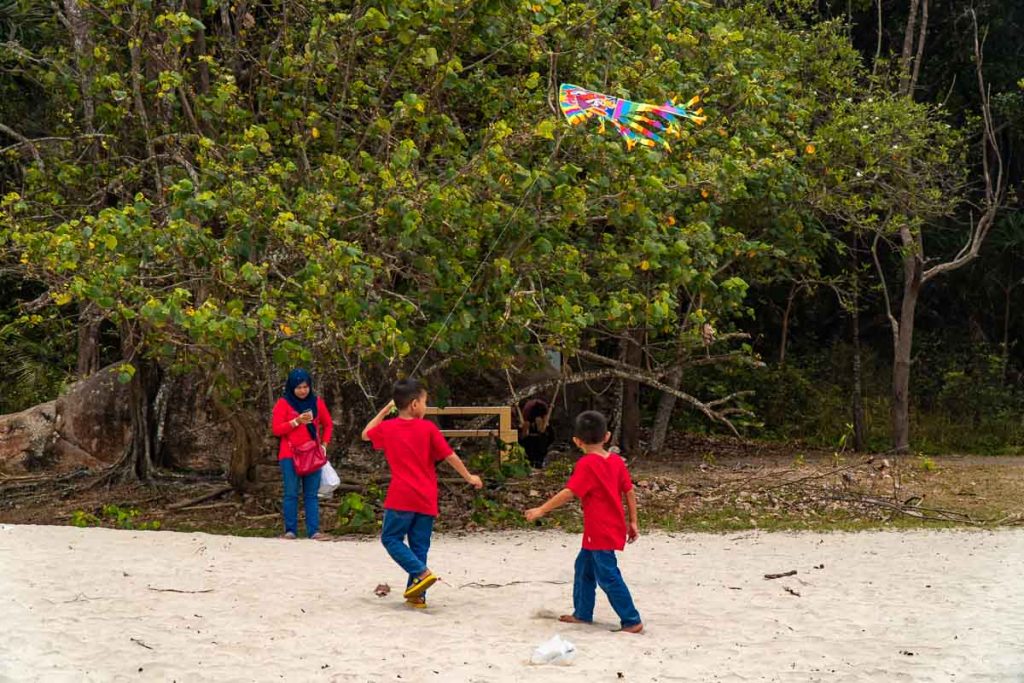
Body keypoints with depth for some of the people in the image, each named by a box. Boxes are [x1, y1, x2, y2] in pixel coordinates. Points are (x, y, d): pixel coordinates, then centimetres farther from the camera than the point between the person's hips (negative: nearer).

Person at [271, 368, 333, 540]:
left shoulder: (317, 402, 8)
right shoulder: (283, 403, -1)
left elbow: (328, 425, 19)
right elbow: (276, 429, -6)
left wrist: (324, 444, 6)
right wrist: (296, 421, -16)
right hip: (290, 456, -2)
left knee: (311, 494, 1)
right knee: (291, 494, -3)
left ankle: (314, 531, -1)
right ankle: (290, 530, 0)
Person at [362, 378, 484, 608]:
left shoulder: (387, 428, 3)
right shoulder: (428, 428, -2)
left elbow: (366, 434, 24)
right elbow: (450, 456, 0)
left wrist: (385, 410, 28)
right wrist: (469, 477, 13)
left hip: (401, 498, -1)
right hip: (426, 499, 1)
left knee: (391, 538, 6)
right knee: (419, 545, 8)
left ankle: (422, 573, -13)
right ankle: (417, 595, 8)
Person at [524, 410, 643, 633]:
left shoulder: (586, 464, -15)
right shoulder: (616, 461, 6)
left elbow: (568, 493, -21)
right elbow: (629, 492, 8)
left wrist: (541, 510, -15)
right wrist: (633, 522, 15)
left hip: (601, 533, -9)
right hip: (614, 529, 9)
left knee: (608, 577, -4)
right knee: (584, 566, 20)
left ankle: (632, 621, -3)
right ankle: (582, 613, 27)